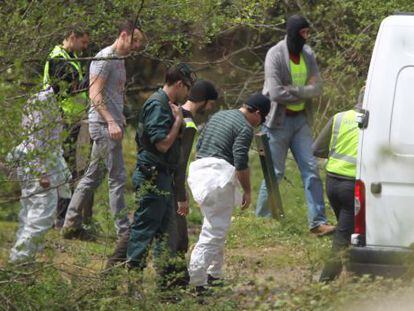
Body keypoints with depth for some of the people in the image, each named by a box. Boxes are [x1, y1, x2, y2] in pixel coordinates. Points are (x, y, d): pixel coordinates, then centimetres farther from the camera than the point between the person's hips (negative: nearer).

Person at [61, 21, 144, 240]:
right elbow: (95, 94, -19)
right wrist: (111, 122, -26)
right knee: (117, 177, -9)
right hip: (103, 124, -10)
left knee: (93, 176, 12)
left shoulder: (119, 60, 18)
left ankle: (71, 225, 17)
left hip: (111, 124, 10)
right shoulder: (104, 58, -12)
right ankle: (124, 232, -8)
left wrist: (121, 120, 17)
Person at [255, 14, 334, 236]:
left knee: (311, 169, -1)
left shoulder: (308, 55, 6)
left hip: (300, 120, 6)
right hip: (278, 120, -6)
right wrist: (303, 93, -10)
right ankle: (261, 219, 13)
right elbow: (275, 93, -22)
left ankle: (317, 222, -2)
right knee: (274, 173, -1)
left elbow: (316, 88, -2)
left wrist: (293, 91, -18)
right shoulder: (275, 55, -13)